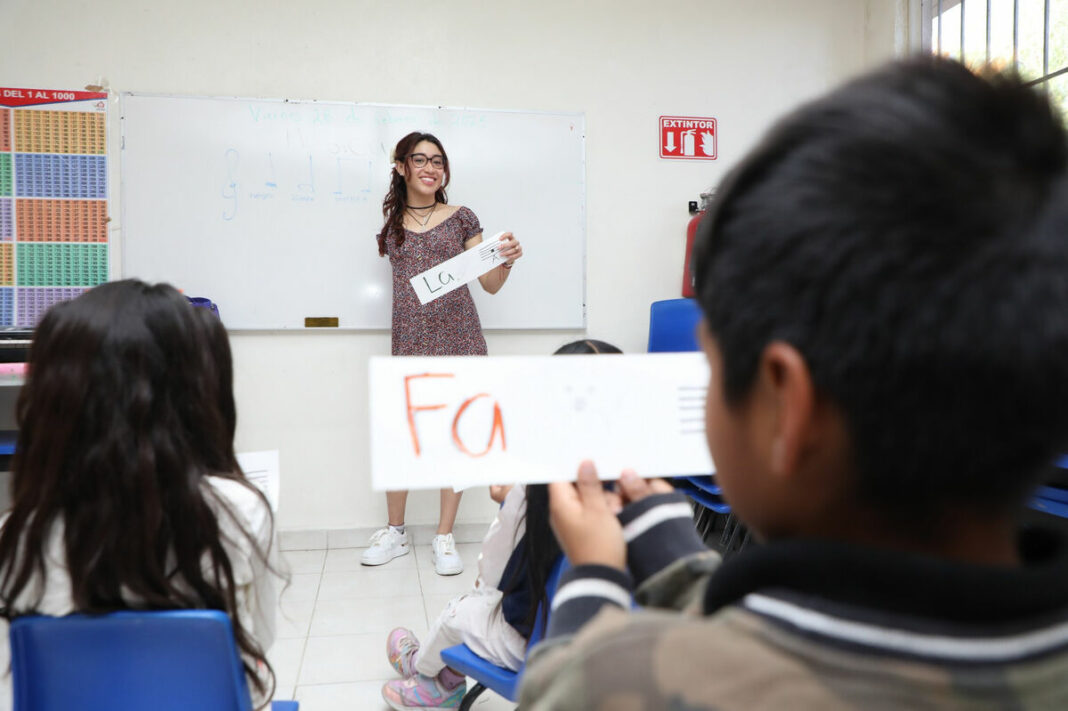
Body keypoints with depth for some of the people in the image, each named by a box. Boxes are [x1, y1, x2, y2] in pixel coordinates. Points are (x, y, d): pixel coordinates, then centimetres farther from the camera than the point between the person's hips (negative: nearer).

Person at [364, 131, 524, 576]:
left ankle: (444, 537, 14)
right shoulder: (392, 226, 10)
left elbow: (490, 284, 5)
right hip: (409, 341, 1)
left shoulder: (461, 219, 5)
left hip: (457, 336, -1)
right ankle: (395, 531, 20)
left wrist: (507, 261, -13)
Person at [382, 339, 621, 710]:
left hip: (532, 644, -5)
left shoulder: (536, 492, -28)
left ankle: (420, 666, 57)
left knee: (457, 612, 24)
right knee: (480, 596, 25)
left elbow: (492, 575, -11)